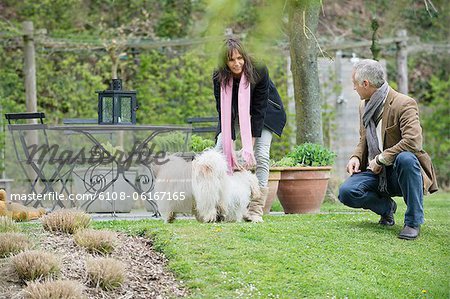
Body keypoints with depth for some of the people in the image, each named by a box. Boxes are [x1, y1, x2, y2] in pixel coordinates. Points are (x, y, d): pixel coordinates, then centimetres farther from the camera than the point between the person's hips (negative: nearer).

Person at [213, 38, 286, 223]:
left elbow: (259, 110, -28)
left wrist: (250, 146, -31)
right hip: (235, 113, 3)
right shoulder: (219, 77, -24)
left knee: (261, 155, -17)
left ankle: (256, 210, -17)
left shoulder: (259, 72, -31)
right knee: (219, 150, -12)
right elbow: (223, 112, -23)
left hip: (265, 112, -3)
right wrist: (230, 149, -30)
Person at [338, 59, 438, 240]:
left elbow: (413, 142, -27)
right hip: (375, 172, 6)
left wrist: (380, 159, -22)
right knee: (346, 192, -22)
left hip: (399, 172, -6)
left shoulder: (404, 104, -14)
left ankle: (413, 221, -27)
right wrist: (356, 157, 0)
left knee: (405, 158, -40)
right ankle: (386, 207, 10)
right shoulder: (364, 107, 11)